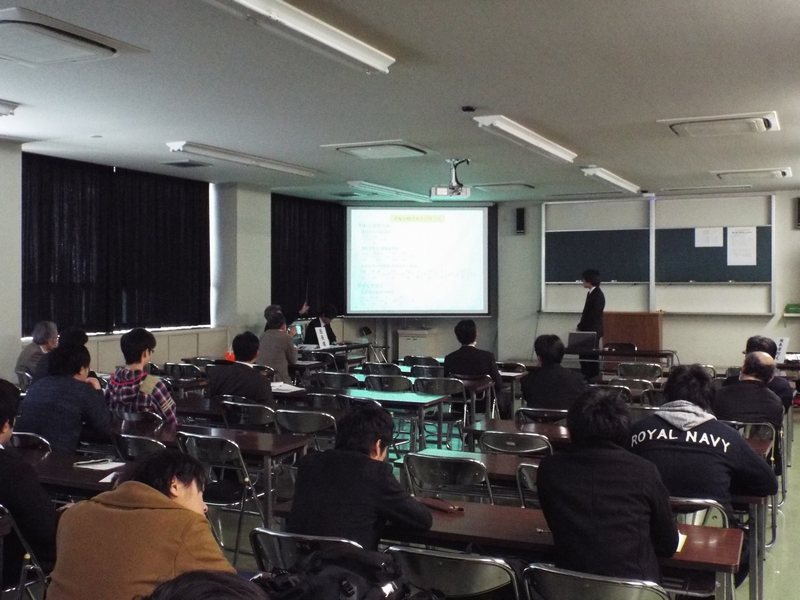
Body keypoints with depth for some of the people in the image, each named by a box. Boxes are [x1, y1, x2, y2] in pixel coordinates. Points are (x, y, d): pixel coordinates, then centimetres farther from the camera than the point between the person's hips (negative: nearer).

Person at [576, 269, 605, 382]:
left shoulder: (597, 295, -16)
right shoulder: (591, 293, 12)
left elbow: (593, 314, -20)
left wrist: (580, 326, -13)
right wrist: (581, 326, 10)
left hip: (593, 330, -9)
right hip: (588, 329, 9)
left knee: (591, 354, -2)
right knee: (584, 353, 10)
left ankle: (592, 377, 5)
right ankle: (586, 376, 17)